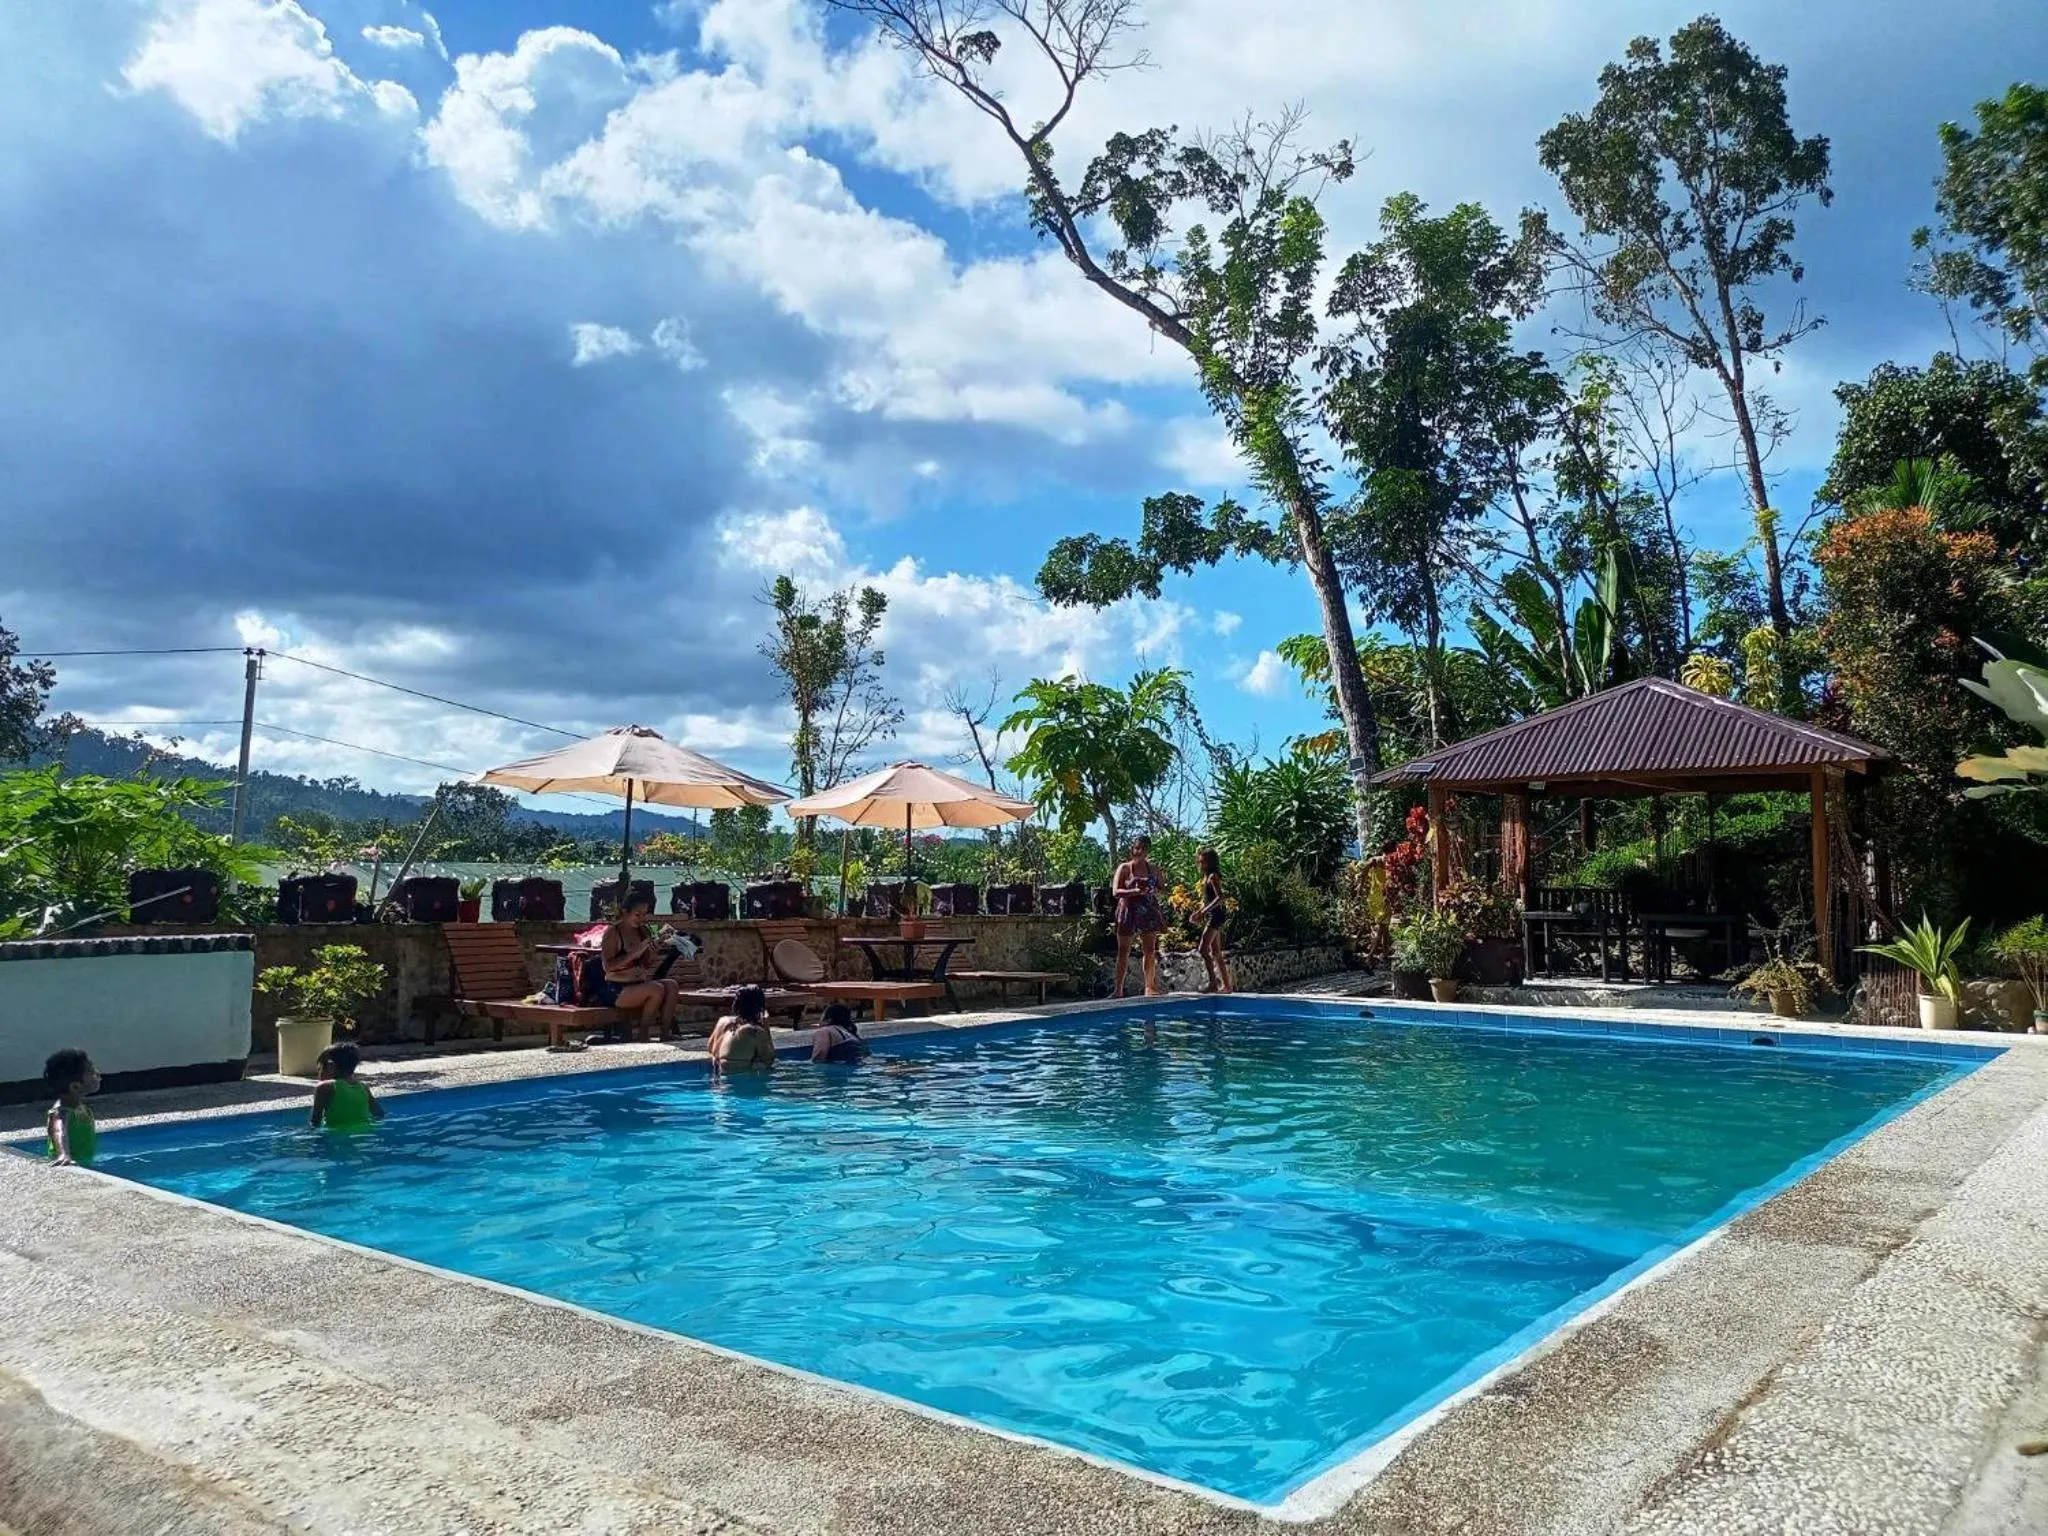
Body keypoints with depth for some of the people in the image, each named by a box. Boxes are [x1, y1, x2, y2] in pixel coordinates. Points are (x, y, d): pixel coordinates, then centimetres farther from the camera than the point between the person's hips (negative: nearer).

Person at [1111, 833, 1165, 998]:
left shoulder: (1153, 870, 8)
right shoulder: (1124, 868, -2)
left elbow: (1160, 889, 18)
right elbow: (1115, 892, -10)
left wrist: (1154, 891, -6)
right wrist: (1135, 891, -24)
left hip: (1148, 913, 3)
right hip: (1128, 912, -3)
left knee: (1150, 951, 1)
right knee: (1124, 952, 1)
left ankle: (1150, 986, 9)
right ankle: (1119, 989, 4)